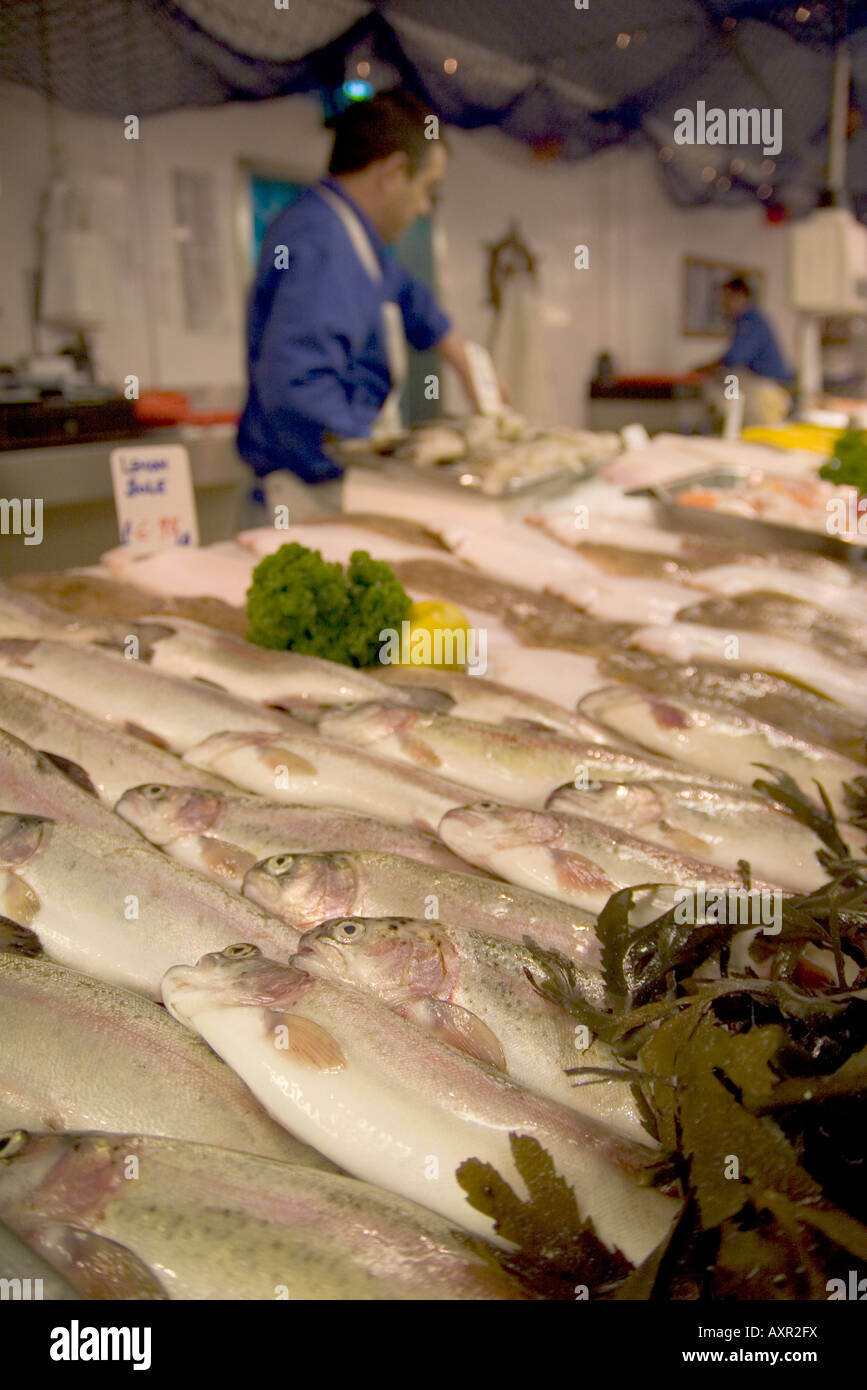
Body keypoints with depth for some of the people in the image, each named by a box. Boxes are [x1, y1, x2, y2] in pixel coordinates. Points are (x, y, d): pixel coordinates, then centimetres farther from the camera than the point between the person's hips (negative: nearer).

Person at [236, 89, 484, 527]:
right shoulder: (321, 244, -17)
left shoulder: (349, 234, 18)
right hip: (313, 505, -10)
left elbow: (406, 297, 40)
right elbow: (294, 387, -30)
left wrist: (470, 370, 43)